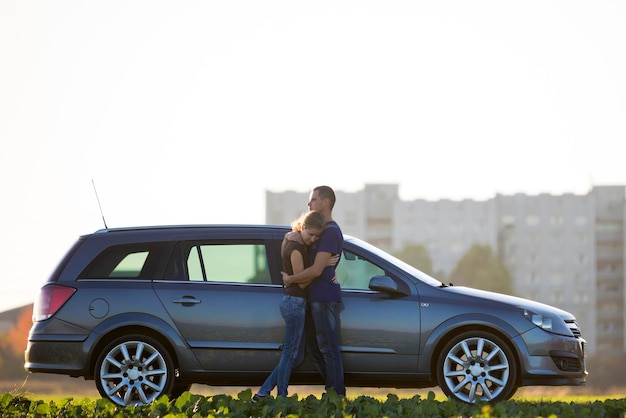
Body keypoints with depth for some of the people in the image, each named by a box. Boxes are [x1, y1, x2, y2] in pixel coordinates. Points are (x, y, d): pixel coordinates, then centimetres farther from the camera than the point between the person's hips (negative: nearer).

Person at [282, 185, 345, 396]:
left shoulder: (330, 232, -16)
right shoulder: (323, 230, 17)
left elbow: (316, 270, -21)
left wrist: (290, 279, -8)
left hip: (325, 299, -11)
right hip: (317, 299, 11)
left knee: (329, 349, -7)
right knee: (314, 347, 13)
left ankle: (336, 396, -4)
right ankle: (333, 392, 18)